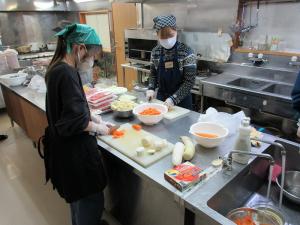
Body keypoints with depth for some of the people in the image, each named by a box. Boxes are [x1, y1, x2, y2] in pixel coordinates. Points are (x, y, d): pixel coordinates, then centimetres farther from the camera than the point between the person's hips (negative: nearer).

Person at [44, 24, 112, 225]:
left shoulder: (57, 69, 5)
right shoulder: (67, 74, -25)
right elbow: (74, 121, -28)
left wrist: (97, 120, 9)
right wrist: (98, 127, -11)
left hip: (66, 146, 10)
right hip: (74, 150, -10)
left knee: (79, 197, 29)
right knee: (91, 200, 9)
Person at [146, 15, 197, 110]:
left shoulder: (186, 52, -16)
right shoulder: (155, 51, -3)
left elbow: (189, 81, -17)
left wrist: (173, 99, -24)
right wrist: (151, 88, -7)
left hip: (181, 100, -3)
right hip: (161, 98, 4)